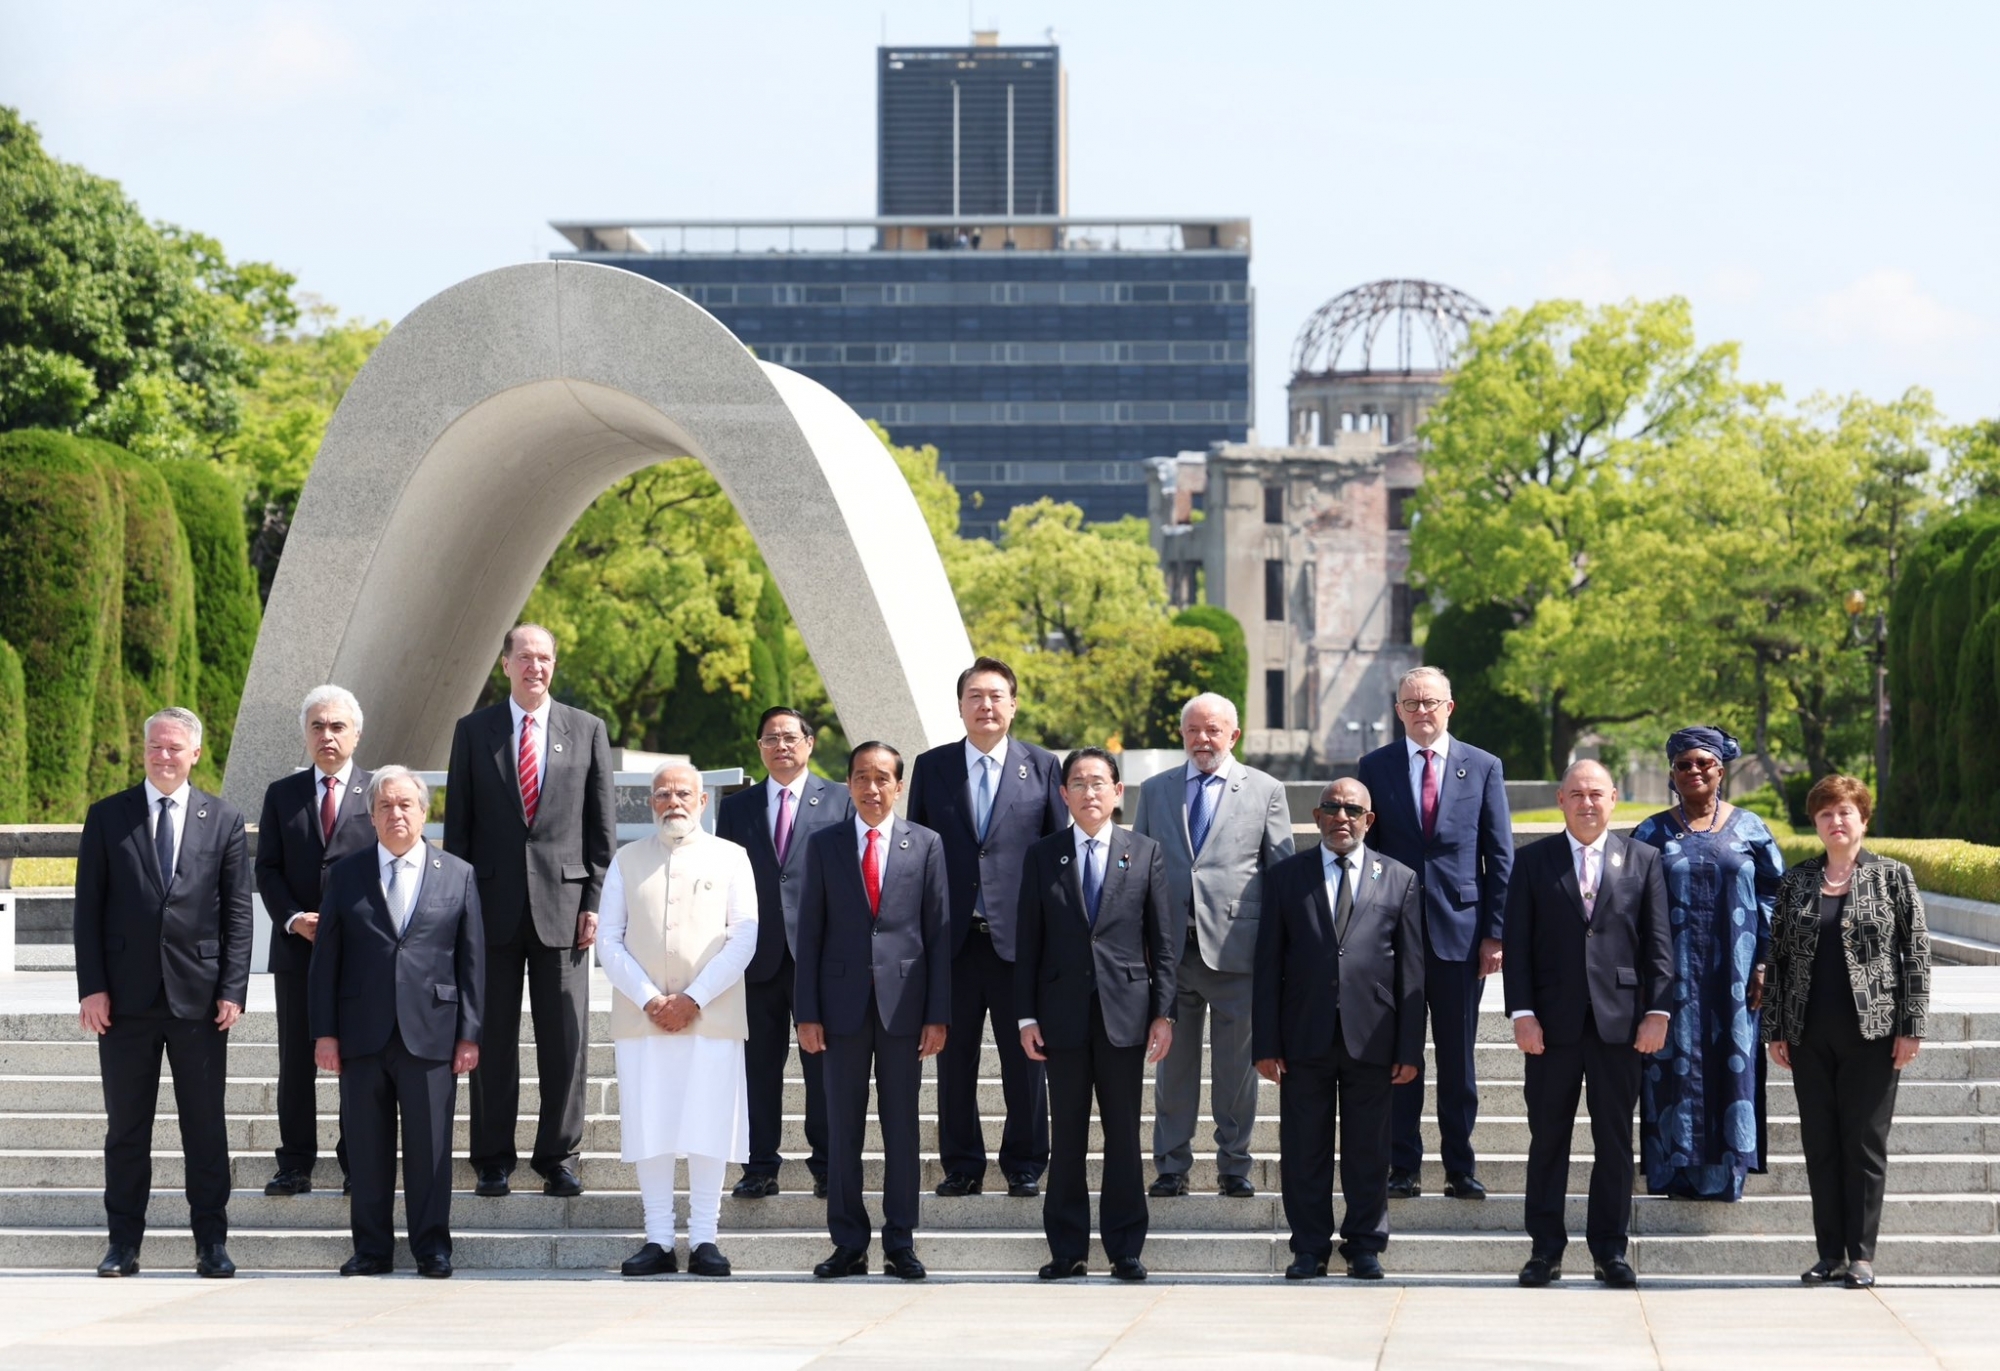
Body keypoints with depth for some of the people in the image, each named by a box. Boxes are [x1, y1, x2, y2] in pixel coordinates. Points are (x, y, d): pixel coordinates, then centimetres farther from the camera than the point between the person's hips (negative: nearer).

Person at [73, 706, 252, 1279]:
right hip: (126, 996, 0)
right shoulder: (107, 817, 6)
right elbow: (89, 908, 4)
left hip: (198, 996, 0)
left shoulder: (223, 820, 6)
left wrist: (233, 989, -4)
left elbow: (237, 913, 4)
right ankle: (124, 1243, 11)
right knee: (126, 1127, 5)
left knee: (205, 1127, 3)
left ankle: (212, 1243, 9)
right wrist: (92, 987, -5)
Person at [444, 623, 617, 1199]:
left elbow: (602, 825, 6)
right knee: (493, 1041, 4)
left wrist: (594, 902, -1)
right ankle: (493, 1161, 11)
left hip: (563, 904, 0)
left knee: (566, 1040, 1)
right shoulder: (473, 731, 6)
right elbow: (457, 825, 7)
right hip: (493, 905, 0)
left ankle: (559, 1157, 11)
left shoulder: (588, 730, 7)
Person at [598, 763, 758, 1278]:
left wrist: (694, 998, -9)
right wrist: (648, 1000, -7)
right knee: (648, 1127, -1)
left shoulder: (729, 857, 9)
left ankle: (703, 1239, 2)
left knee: (708, 1126, -4)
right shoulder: (627, 860, 13)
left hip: (711, 1018, -1)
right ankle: (658, 1240, 3)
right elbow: (609, 940, 7)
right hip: (640, 1018, 1)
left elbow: (744, 936, 1)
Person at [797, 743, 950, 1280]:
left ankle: (900, 1245, 9)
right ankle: (848, 1245, 9)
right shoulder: (824, 845, 7)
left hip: (903, 1003, -1)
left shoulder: (926, 844, 5)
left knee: (902, 1128, 3)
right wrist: (807, 1012, -2)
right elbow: (810, 930, 5)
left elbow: (938, 931, 3)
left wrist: (938, 1013, -3)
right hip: (844, 1004, 1)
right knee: (842, 1129, 3)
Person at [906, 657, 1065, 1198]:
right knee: (954, 1058, 5)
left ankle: (1025, 1166, 15)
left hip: (1020, 936, -1)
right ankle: (961, 1165, 16)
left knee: (1025, 1061, 3)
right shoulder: (932, 767, 7)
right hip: (953, 938, 1)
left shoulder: (1043, 767, 5)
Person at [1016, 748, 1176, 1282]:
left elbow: (1163, 941, 4)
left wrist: (1163, 1013, -2)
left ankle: (1125, 1249, 10)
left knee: (1123, 1135, 3)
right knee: (1066, 1137, 4)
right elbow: (1028, 942, 5)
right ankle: (1067, 1249, 10)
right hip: (1063, 1013, 1)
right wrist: (1027, 1016, -1)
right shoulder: (1042, 856, 6)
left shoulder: (1145, 854, 5)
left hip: (1124, 1012, 0)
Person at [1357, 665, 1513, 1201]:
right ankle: (1403, 1168, 9)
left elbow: (1501, 855, 4)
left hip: (1461, 931, 0)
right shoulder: (1375, 768, 6)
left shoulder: (1483, 767, 5)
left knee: (1458, 1059, 5)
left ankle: (1461, 1168, 12)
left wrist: (1496, 932, -3)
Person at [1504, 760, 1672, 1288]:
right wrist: (1522, 1013, -7)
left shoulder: (1643, 859, 8)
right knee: (1548, 1138, 3)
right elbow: (1517, 945, 2)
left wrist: (1657, 1011, -4)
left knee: (1615, 1140, 4)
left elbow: (1658, 943, 5)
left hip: (1619, 1021, 0)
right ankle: (1545, 1248, 10)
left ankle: (1610, 1249, 12)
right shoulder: (1534, 861, 6)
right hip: (1554, 1022, 0)